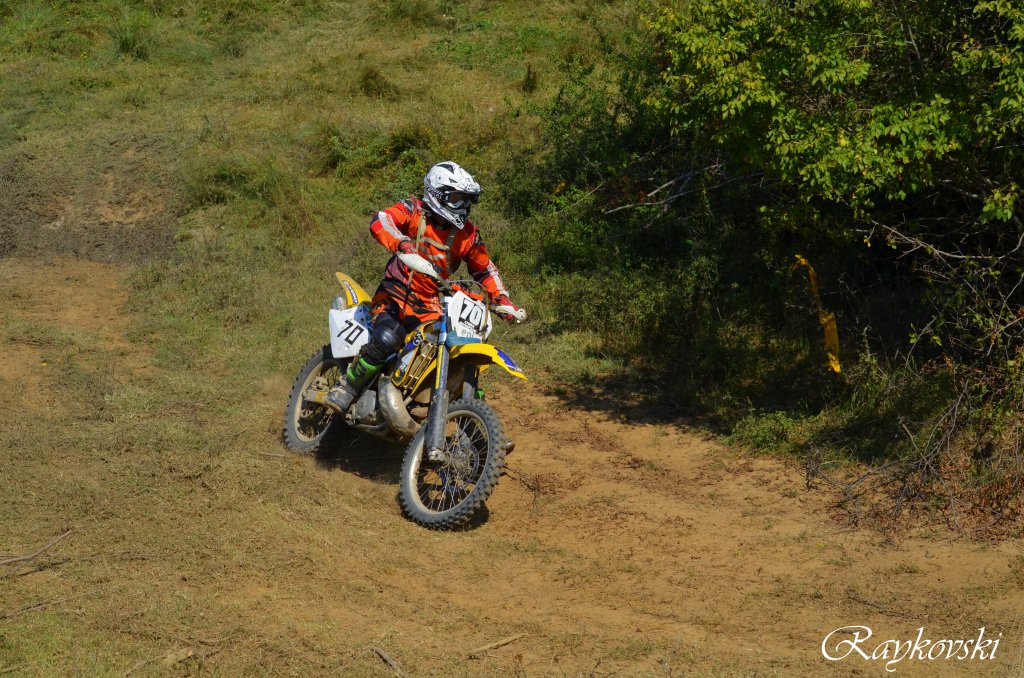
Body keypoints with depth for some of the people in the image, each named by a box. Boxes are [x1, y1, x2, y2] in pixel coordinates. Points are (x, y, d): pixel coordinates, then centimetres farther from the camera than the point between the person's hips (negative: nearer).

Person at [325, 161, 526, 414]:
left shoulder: (468, 234, 6)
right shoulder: (414, 211, -6)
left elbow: (485, 269, 19)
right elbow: (380, 221, -24)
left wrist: (503, 300, 4)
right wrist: (405, 249, -41)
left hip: (431, 307, 5)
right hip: (395, 296, -5)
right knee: (386, 339, -33)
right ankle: (347, 387, -12)